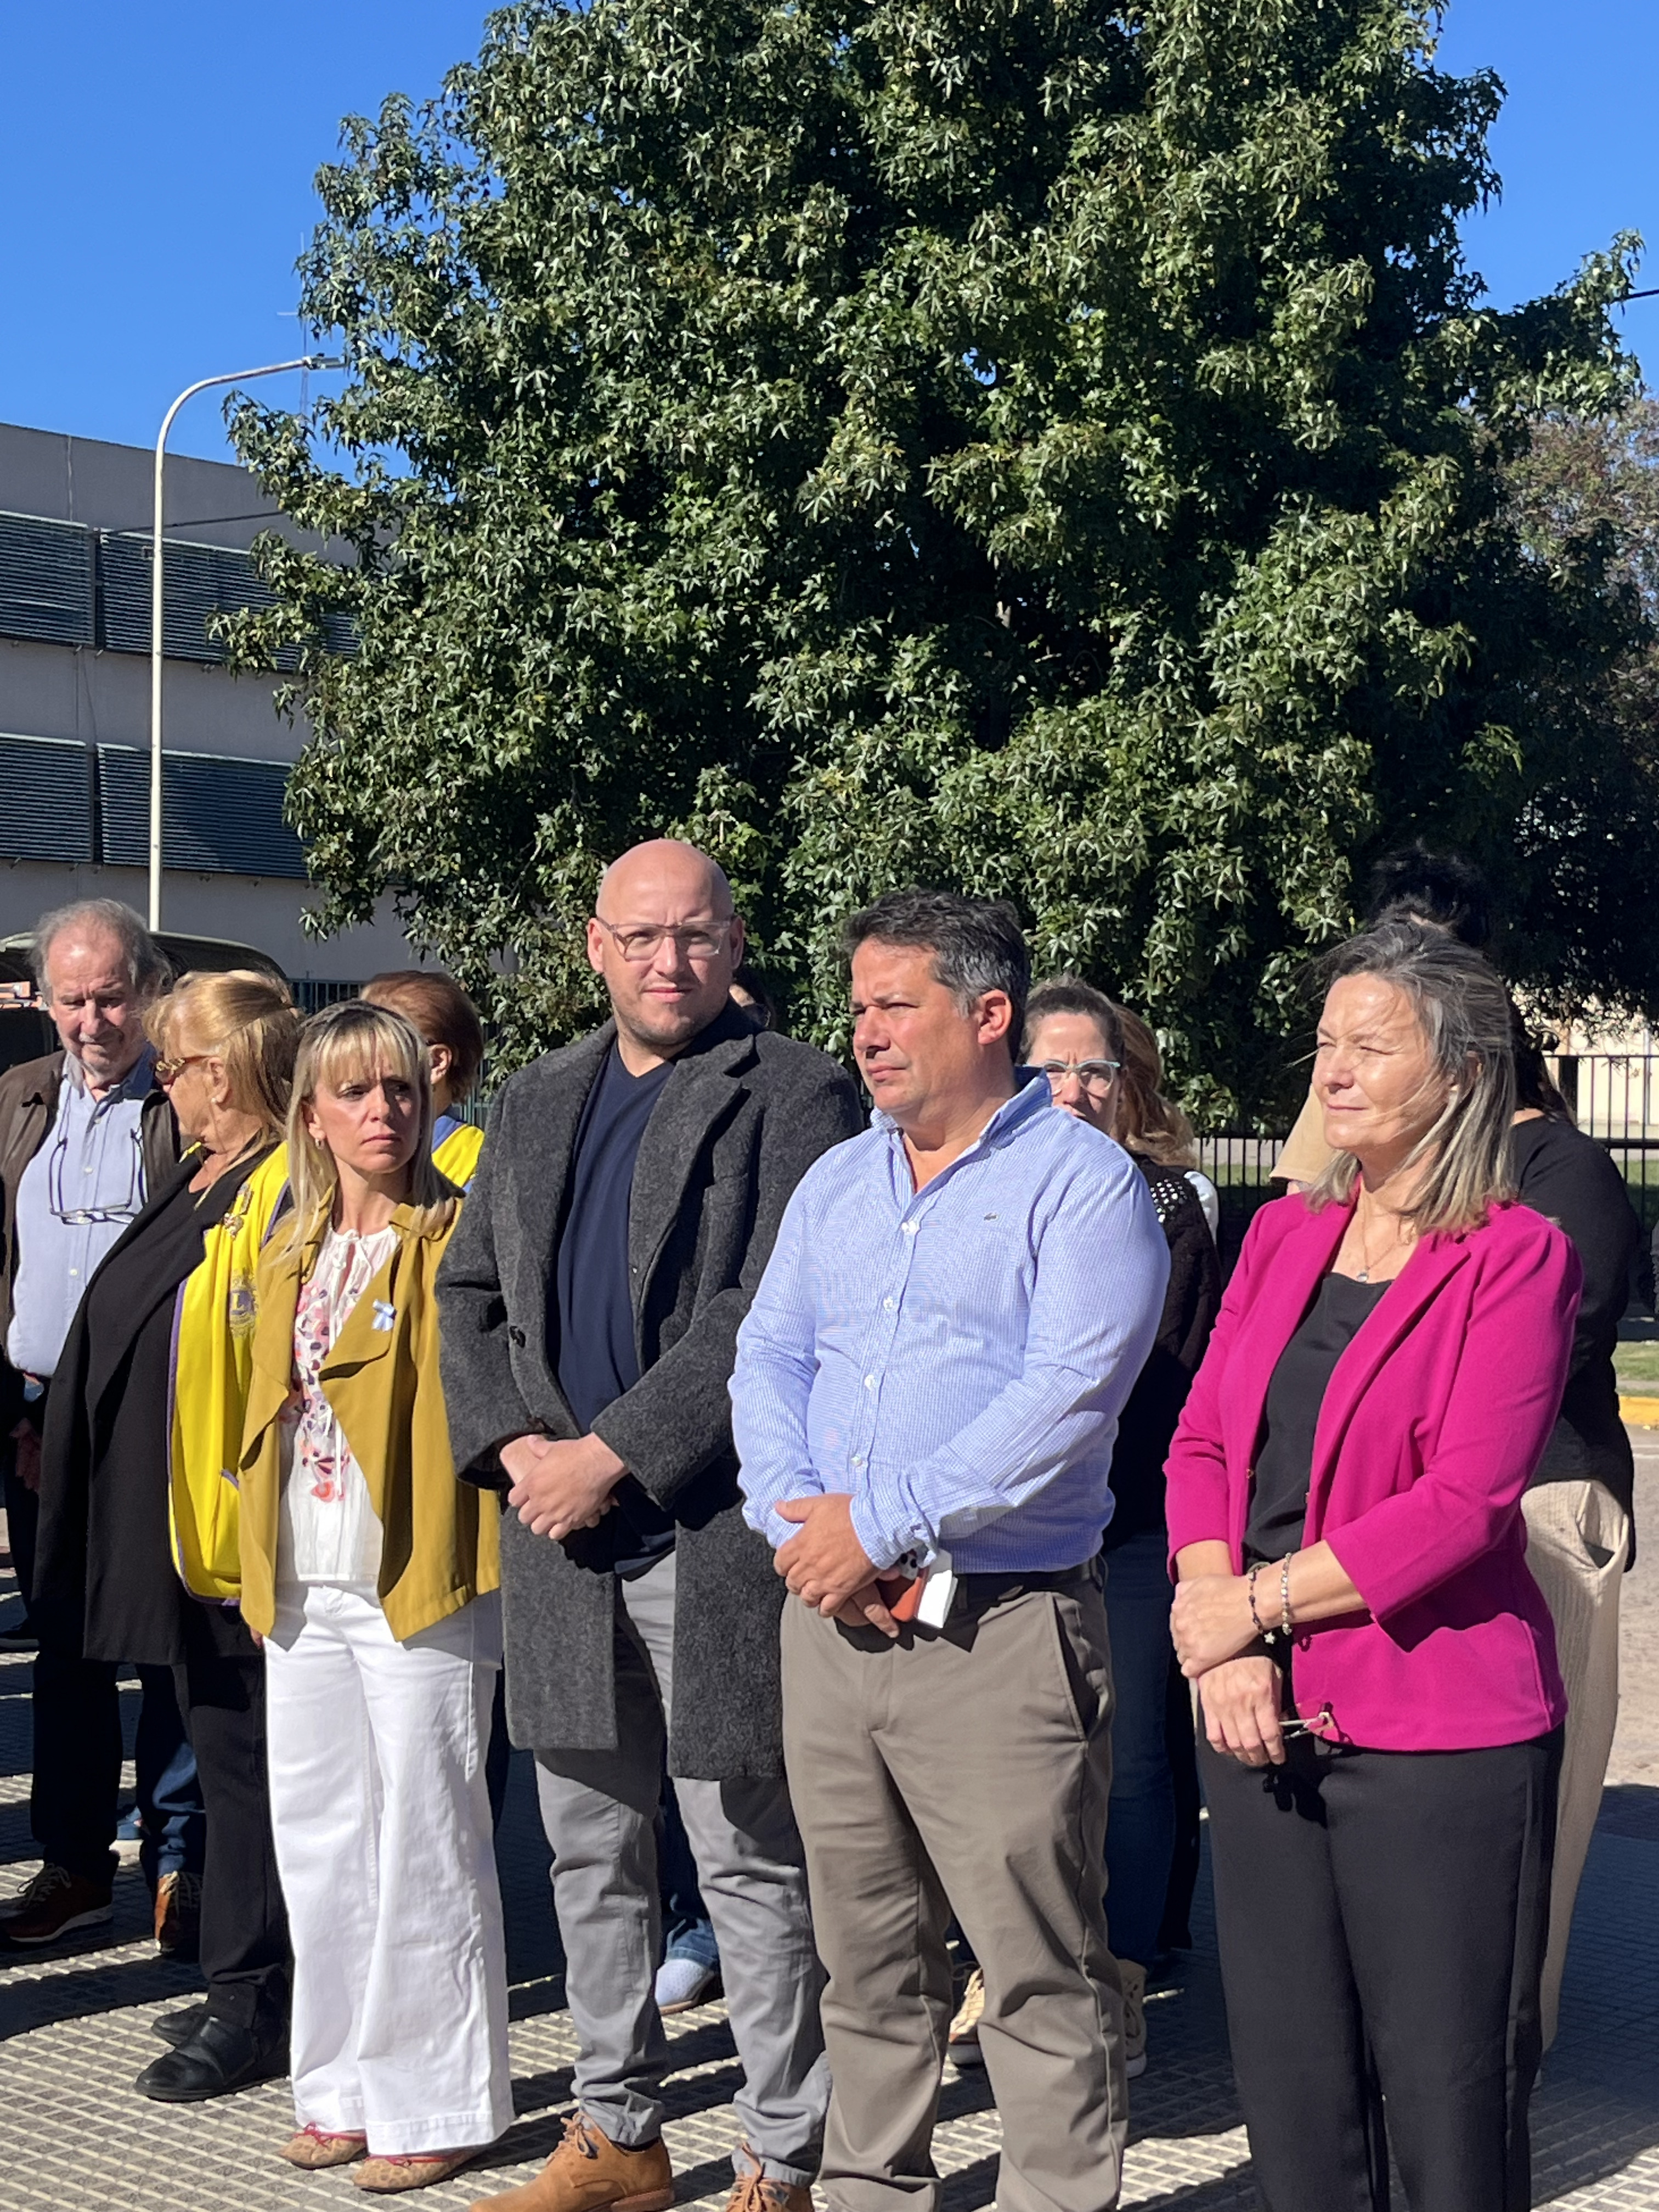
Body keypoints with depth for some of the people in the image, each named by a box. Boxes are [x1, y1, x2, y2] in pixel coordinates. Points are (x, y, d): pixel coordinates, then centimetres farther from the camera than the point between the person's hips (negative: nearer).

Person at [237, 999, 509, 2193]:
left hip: (419, 1581, -7)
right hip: (303, 1586, 7)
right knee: (319, 1839, 13)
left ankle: (437, 2104, 10)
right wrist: (260, 1558, 14)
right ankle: (347, 2086, 25)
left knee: (424, 1845, 0)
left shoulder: (461, 1237, -7)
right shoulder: (292, 1254, 14)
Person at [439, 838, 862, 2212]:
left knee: (753, 1865, 2)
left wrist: (609, 1455, -16)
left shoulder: (795, 1099, -6)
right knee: (591, 1853, 16)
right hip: (562, 1536, 7)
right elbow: (468, 1294, 16)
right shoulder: (533, 1108, 15)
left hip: (714, 1534, -6)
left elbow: (771, 1313, -15)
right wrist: (513, 1446, -1)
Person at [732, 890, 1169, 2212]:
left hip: (1002, 1630, -6)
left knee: (1042, 1972, -1)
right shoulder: (835, 1185, 16)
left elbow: (1066, 1399, -16)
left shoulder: (1084, 1183, -6)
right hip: (831, 1619, 6)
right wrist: (800, 1518, -7)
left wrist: (878, 1525, -17)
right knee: (865, 1959, 16)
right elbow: (769, 1361, 12)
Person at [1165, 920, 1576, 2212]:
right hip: (1264, 1718, 6)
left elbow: (1465, 1502, -15)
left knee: (1448, 2104, 2)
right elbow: (1203, 1446, 8)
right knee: (1292, 2094, 13)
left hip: (1438, 1737, -6)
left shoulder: (1518, 1257, -7)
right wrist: (1221, 1638, -7)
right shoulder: (1283, 1237, 12)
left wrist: (1255, 1602, -12)